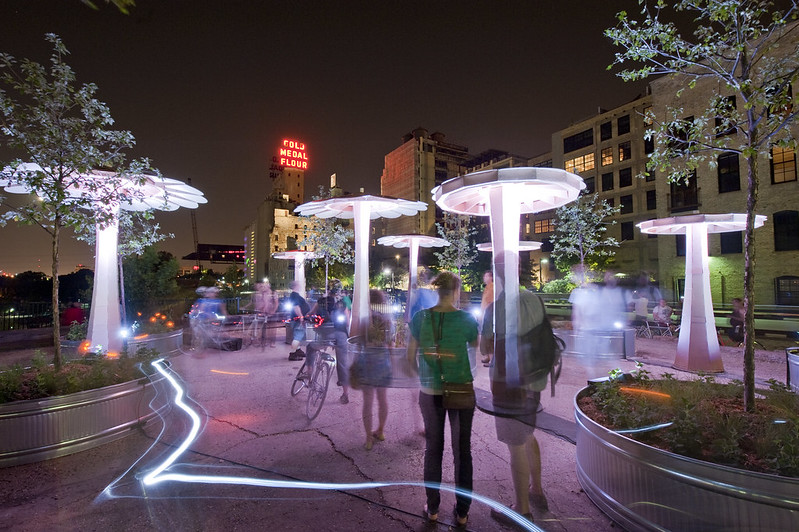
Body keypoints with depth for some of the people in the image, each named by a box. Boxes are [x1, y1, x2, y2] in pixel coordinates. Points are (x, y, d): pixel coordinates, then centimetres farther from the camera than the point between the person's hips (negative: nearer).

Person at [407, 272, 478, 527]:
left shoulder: (420, 317, -7)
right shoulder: (467, 319, -11)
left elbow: (410, 357, -1)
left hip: (430, 393, 1)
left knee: (433, 449, 16)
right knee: (462, 451, 14)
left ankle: (432, 509, 29)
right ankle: (462, 512, 27)